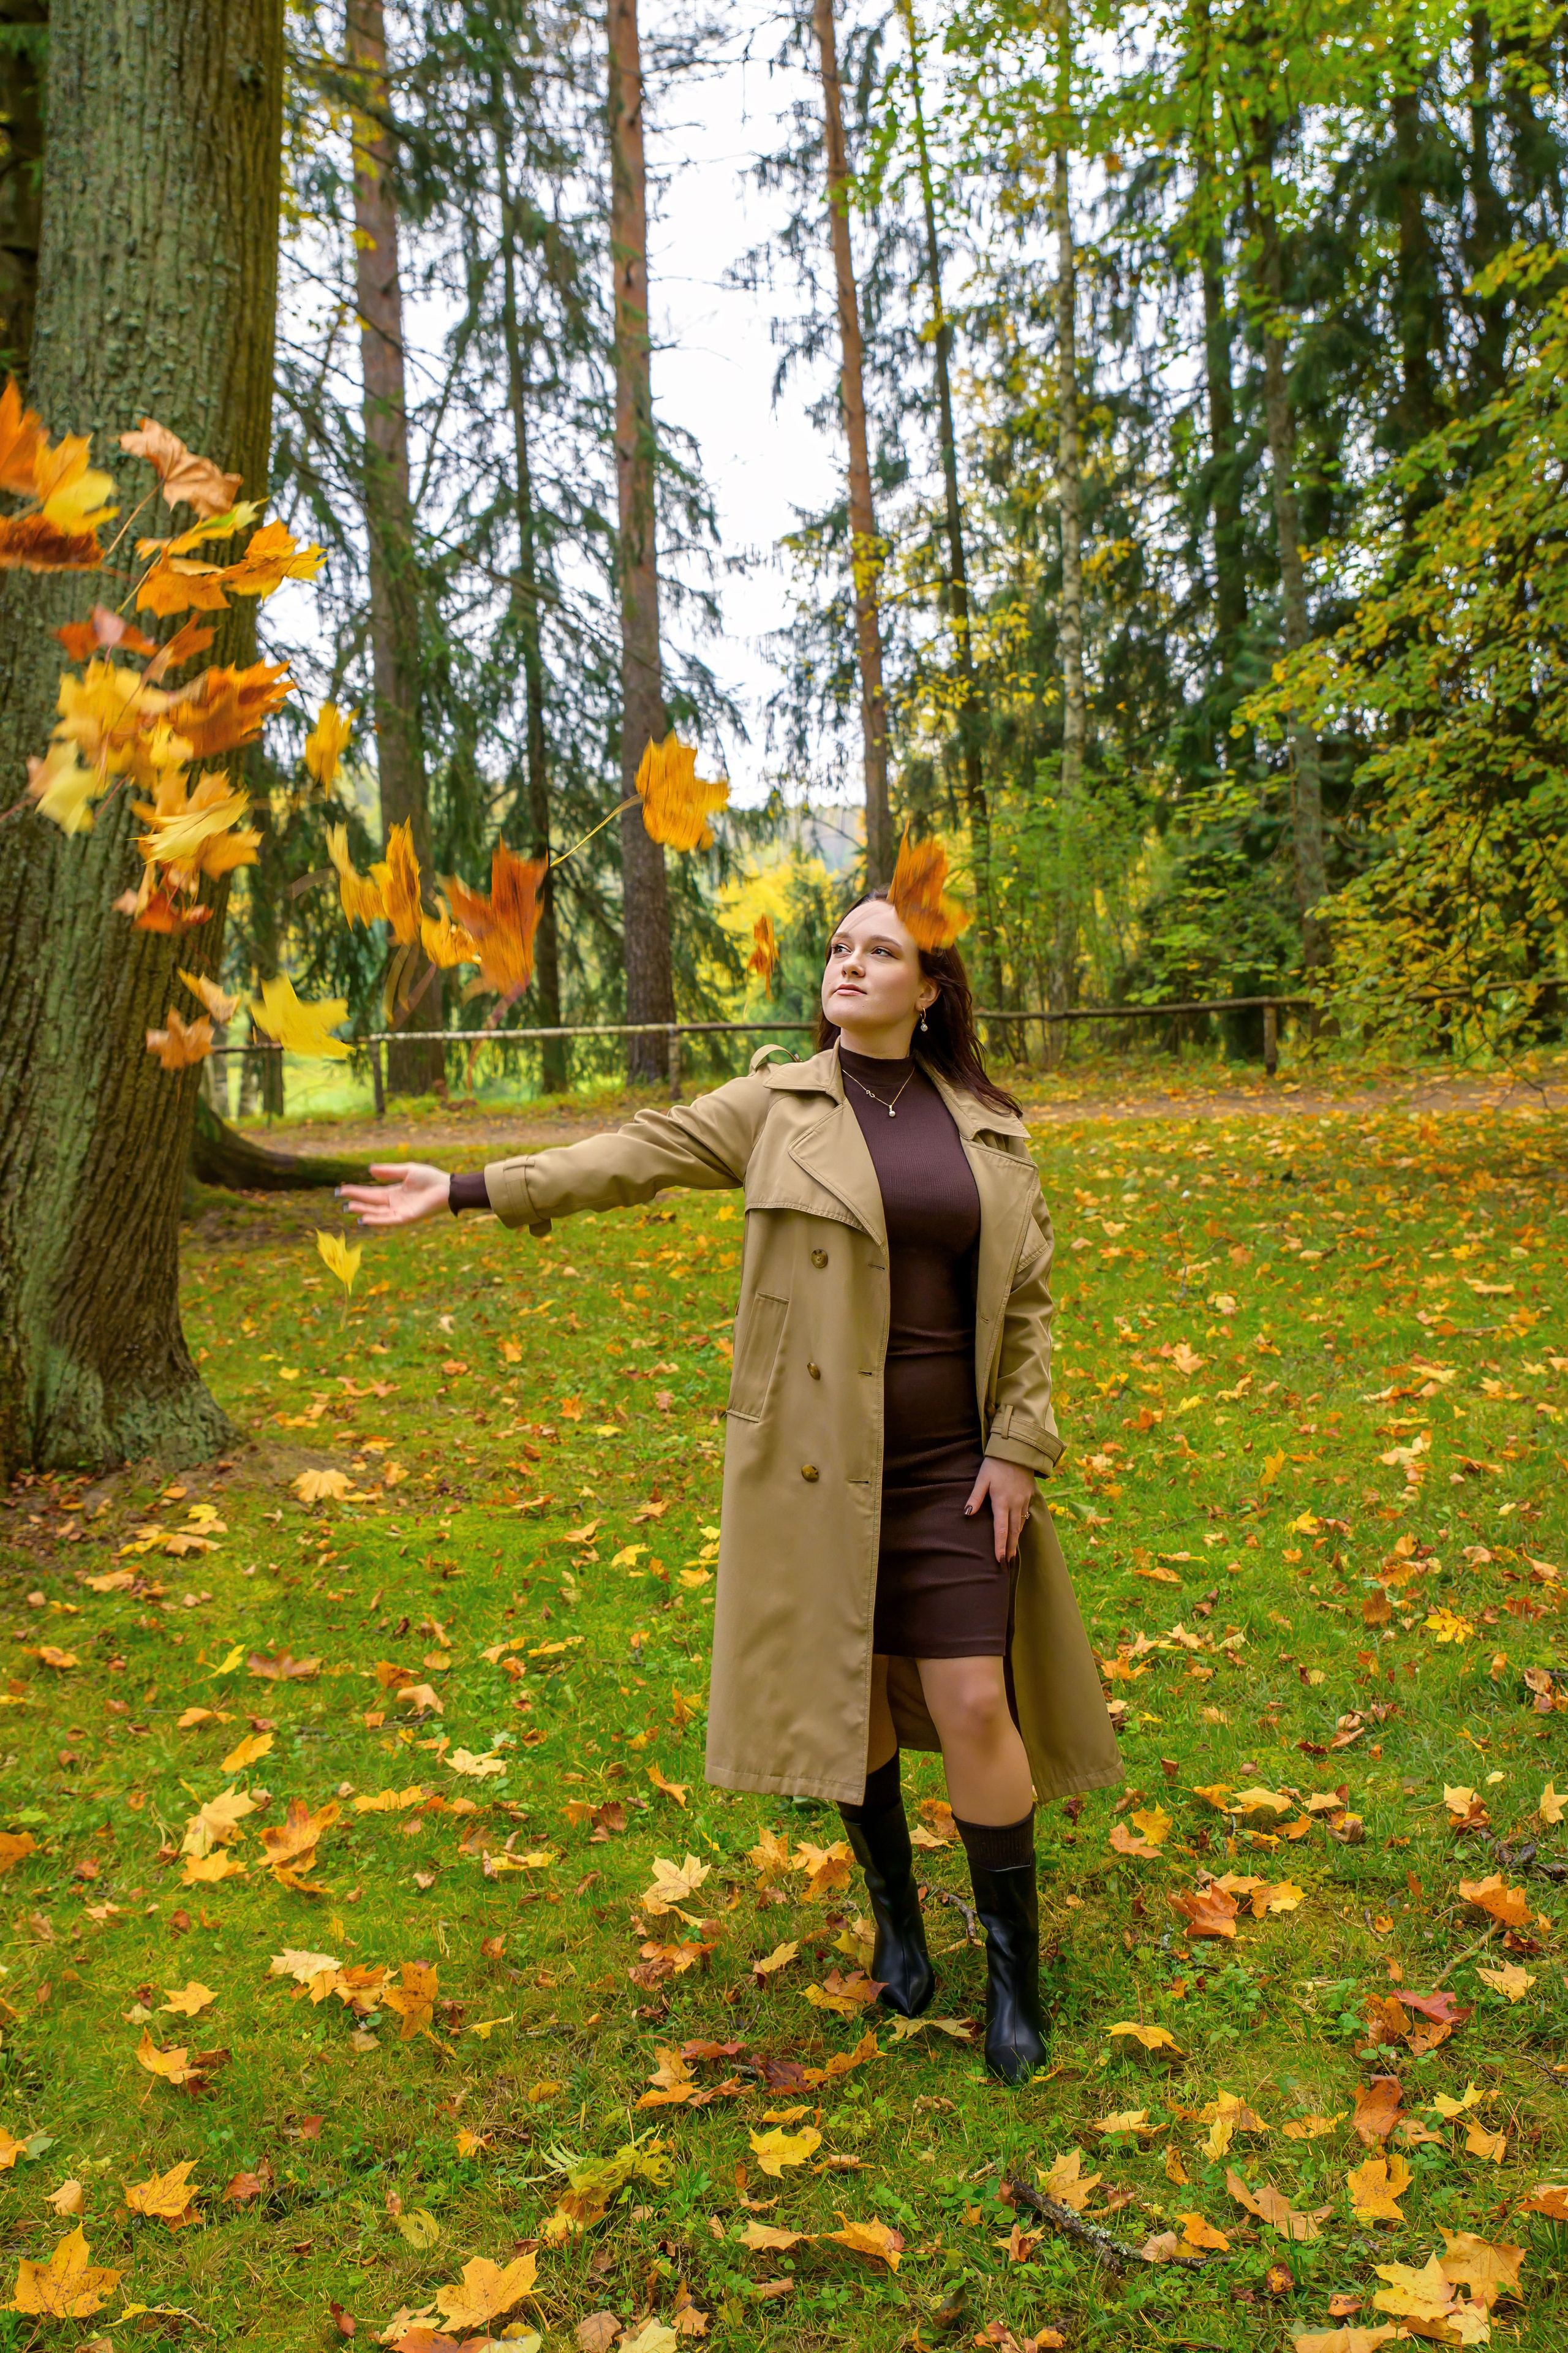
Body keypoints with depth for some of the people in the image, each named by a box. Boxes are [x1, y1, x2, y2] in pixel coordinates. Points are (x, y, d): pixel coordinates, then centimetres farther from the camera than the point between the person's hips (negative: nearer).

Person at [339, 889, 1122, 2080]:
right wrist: (467, 1188, -12)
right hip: (820, 1459, 0)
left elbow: (1027, 1300, 5)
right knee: (852, 1693, 10)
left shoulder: (988, 1127, 4)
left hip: (949, 1465, 0)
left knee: (974, 1705, -3)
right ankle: (895, 1917, 34)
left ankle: (1016, 1970, 16)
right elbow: (638, 1156, -5)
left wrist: (1018, 1450, -3)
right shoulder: (779, 1103, 1)